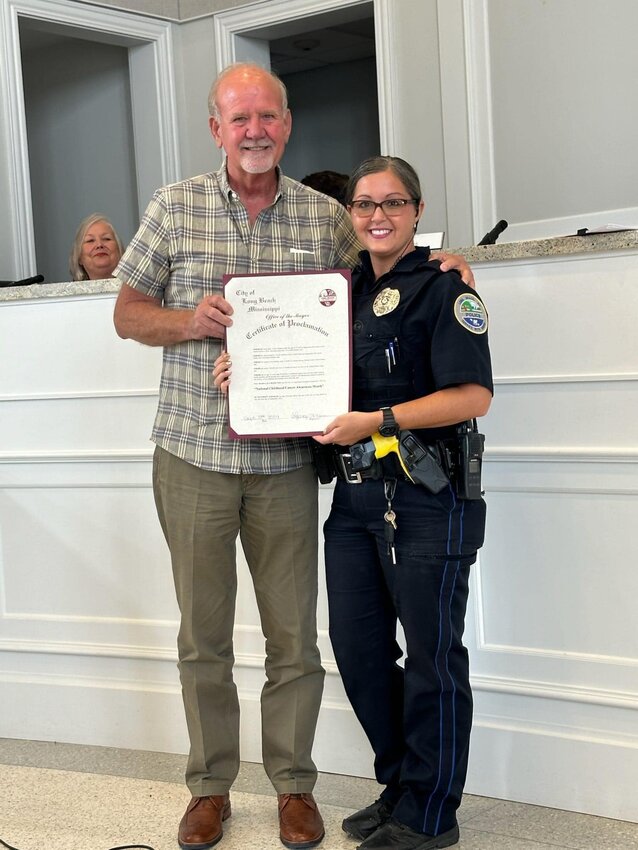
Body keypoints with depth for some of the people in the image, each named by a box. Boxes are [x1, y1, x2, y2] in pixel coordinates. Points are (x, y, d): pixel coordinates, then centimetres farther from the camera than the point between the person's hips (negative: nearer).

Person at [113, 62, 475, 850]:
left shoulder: (326, 217, 4)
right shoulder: (174, 208, 2)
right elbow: (128, 312, 7)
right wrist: (190, 322, -13)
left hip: (285, 457, 0)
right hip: (193, 453, 0)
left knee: (294, 636, 7)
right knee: (202, 634, 10)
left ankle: (293, 785, 25)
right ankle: (210, 785, 27)